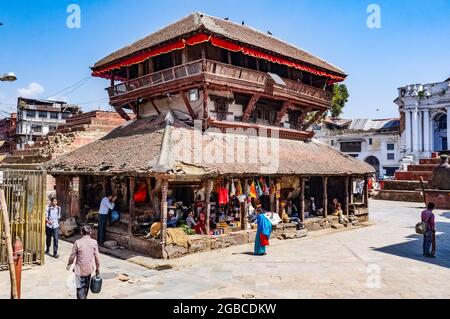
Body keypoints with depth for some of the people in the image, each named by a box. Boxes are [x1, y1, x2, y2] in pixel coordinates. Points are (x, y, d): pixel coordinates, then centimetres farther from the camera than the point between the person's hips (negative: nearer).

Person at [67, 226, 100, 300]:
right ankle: (84, 297, 39)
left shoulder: (78, 242, -12)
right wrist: (97, 268, 8)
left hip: (80, 269, -3)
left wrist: (69, 265, 13)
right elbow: (96, 257, -4)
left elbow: (72, 256, -5)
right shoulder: (94, 242, -7)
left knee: (80, 287, 3)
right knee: (86, 285, 23)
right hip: (89, 268, 3)